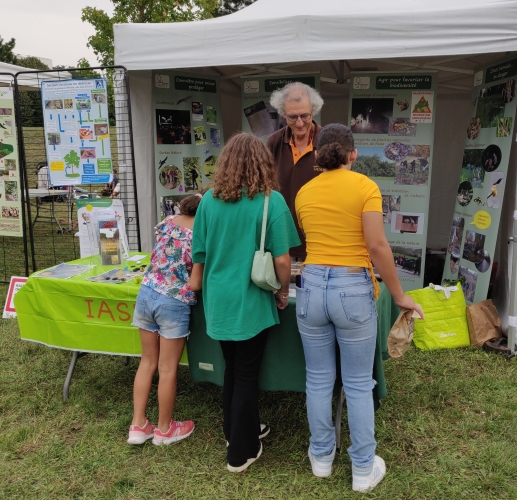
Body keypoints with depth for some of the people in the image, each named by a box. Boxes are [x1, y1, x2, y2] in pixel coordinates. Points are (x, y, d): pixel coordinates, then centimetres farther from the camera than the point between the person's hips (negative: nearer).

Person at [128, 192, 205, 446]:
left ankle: (138, 425, 26)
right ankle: (164, 429, 27)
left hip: (146, 294, 6)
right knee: (168, 369, 9)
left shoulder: (169, 221, 7)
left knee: (148, 362, 18)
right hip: (174, 303, -6)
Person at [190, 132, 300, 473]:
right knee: (247, 374, 10)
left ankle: (237, 431, 40)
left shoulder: (210, 200, 0)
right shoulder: (271, 200, -13)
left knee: (232, 368, 21)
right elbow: (282, 258, -14)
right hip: (251, 301, -4)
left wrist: (203, 287, 19)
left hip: (219, 300, 5)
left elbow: (200, 254, 6)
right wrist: (284, 292, 3)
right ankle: (241, 452, 24)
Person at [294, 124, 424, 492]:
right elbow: (377, 246, -12)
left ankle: (322, 457, 31)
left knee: (319, 379, 15)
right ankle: (364, 469, 24)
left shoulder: (304, 193, 7)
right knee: (359, 384, 9)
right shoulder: (365, 186, -6)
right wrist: (399, 295, -2)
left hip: (312, 286, 4)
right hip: (353, 289, -3)